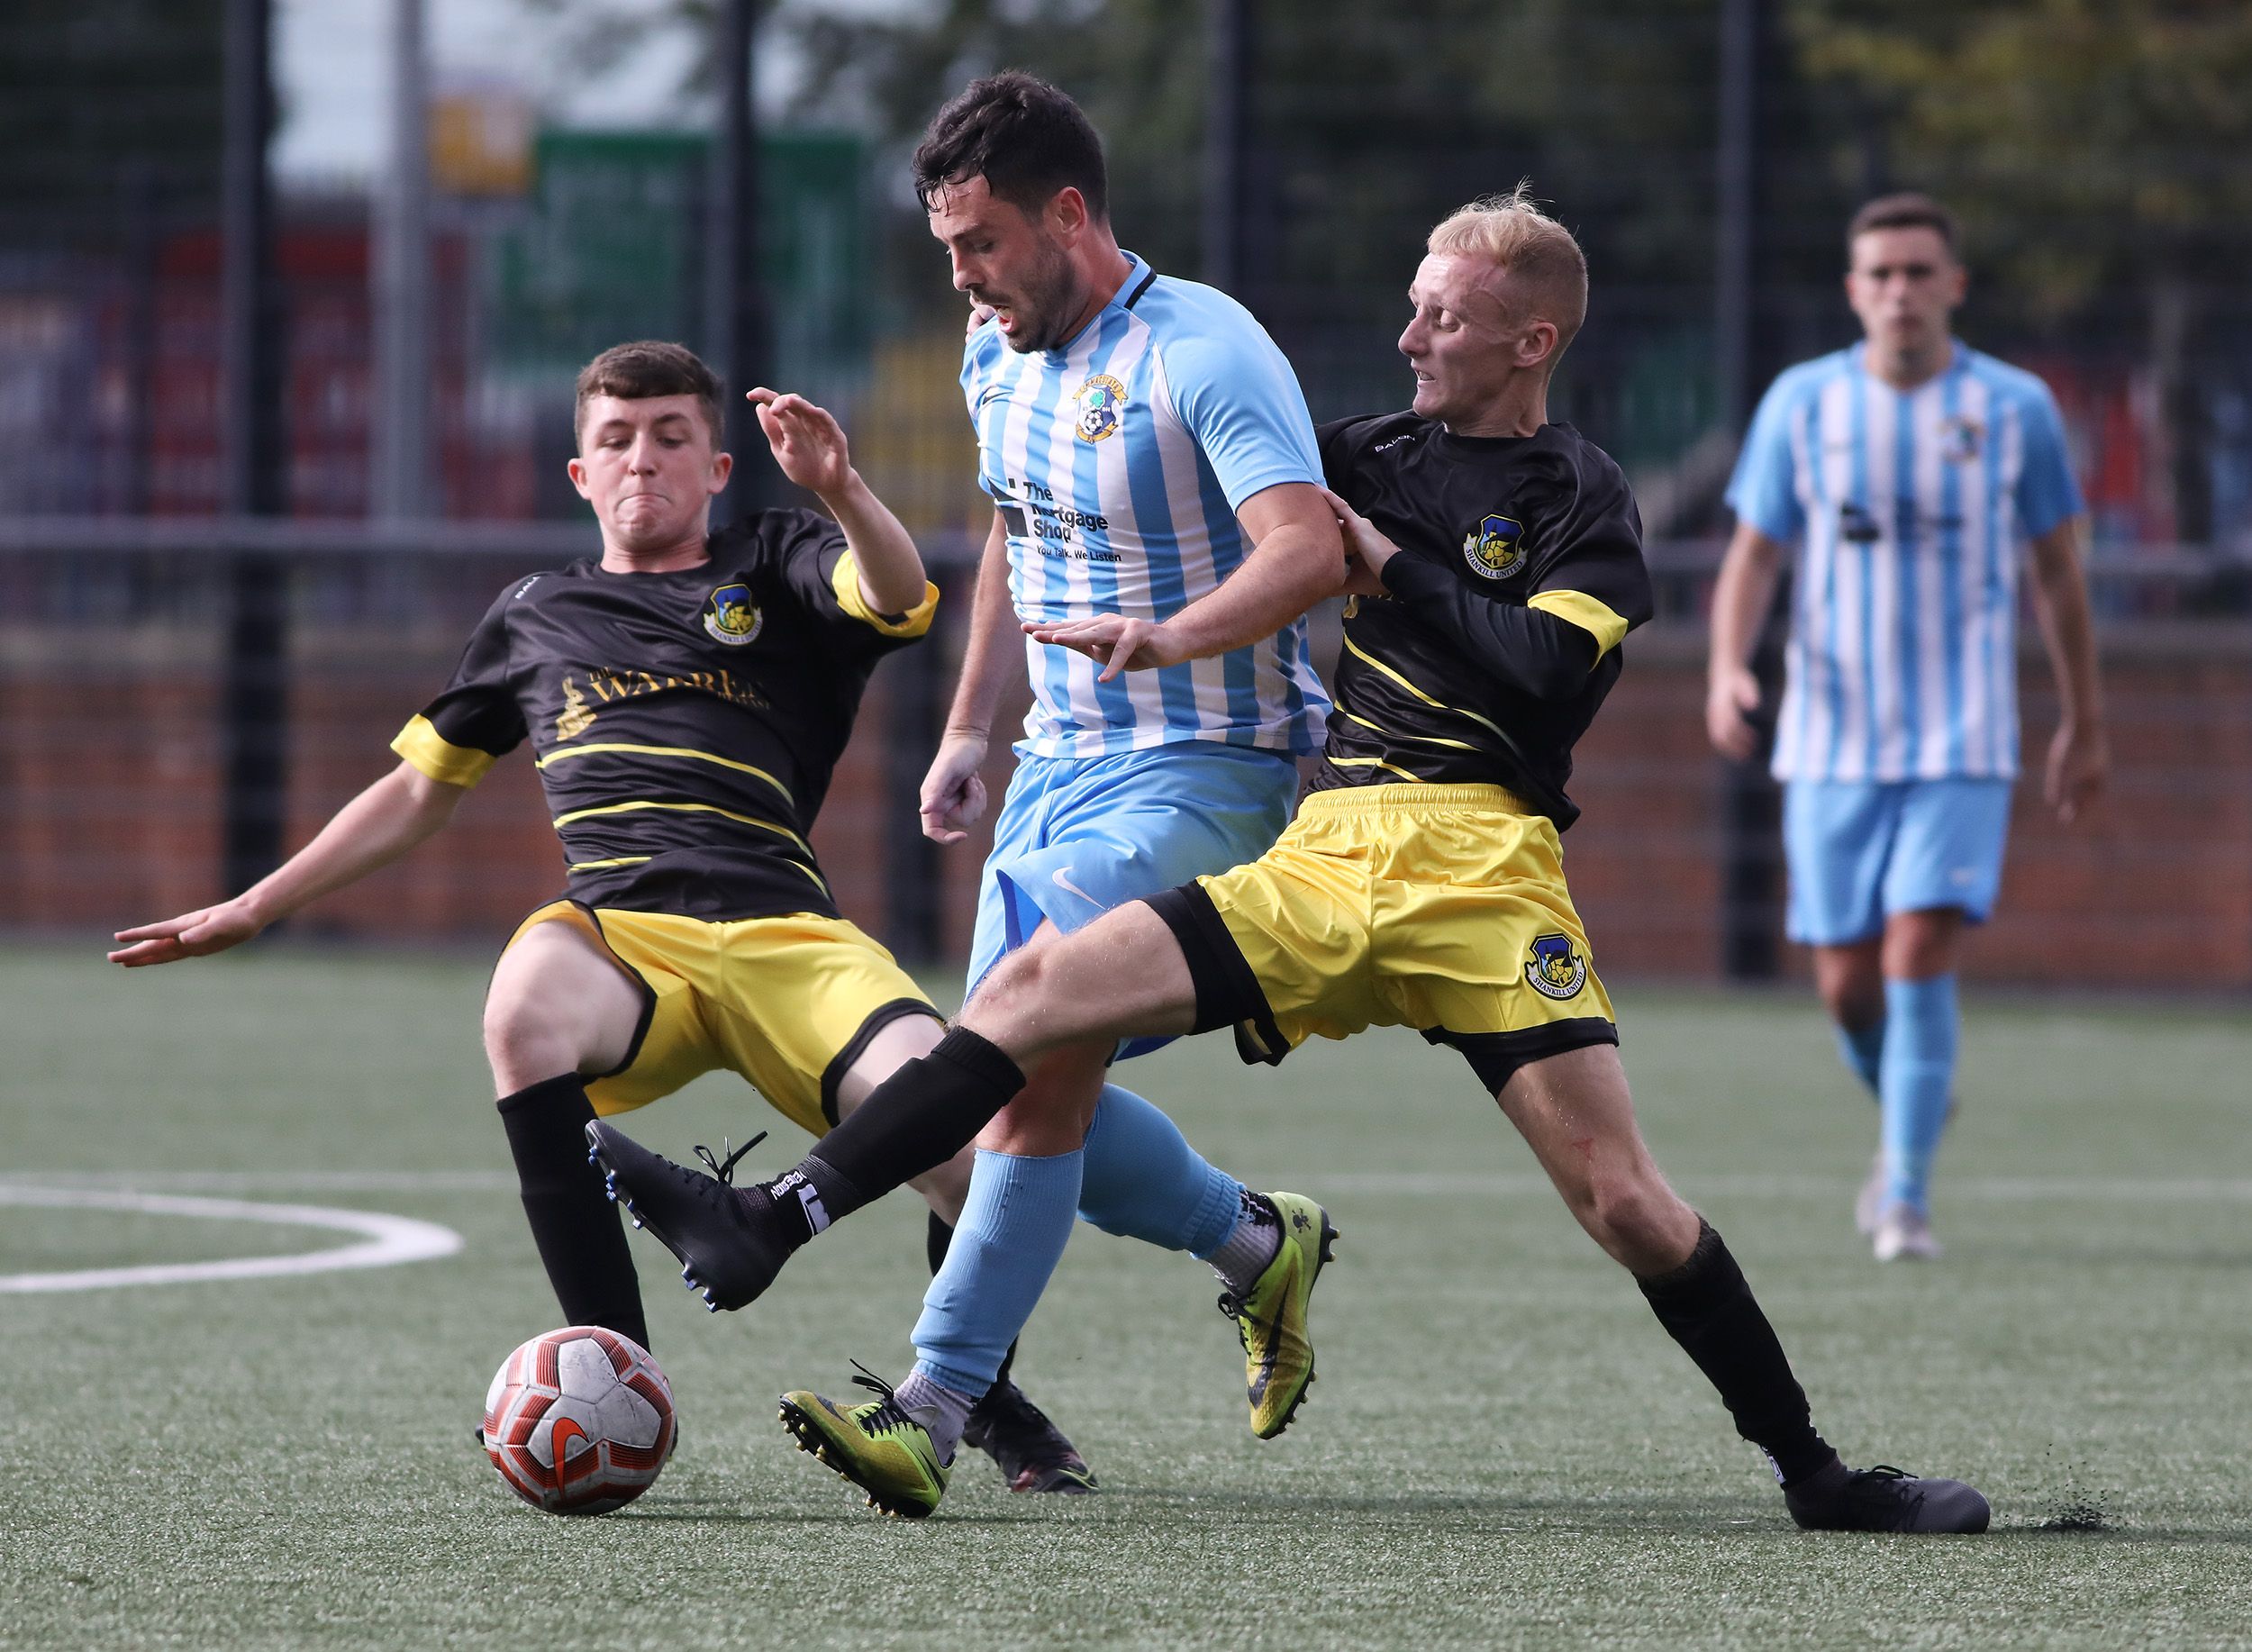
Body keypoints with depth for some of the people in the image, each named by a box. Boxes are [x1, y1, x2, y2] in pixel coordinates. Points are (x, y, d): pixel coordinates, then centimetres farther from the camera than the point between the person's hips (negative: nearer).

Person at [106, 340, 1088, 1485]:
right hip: (618, 937, 1)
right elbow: (419, 789, 35)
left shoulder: (772, 565, 19)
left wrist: (841, 491, -24)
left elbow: (899, 598, -3)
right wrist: (252, 909, 33)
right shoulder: (535, 618, 27)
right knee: (527, 1000, -38)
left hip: (784, 934, -1)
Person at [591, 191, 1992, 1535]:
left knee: (1625, 1203, -14)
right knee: (1036, 988, -11)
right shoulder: (1373, 454, 18)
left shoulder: (1583, 501, 4)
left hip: (1482, 863, -4)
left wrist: (1390, 565, -6)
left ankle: (1816, 1472, -2)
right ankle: (769, 1226, -15)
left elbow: (1544, 671, -12)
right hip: (1324, 857, 5)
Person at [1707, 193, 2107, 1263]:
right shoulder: (1801, 403, 2)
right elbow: (1753, 556, 6)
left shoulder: (2015, 409, 1)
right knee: (1849, 985, 2)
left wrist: (2084, 725, 14)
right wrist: (1728, 670, -13)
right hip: (1831, 742, 2)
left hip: (1962, 743, -2)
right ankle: (1910, 1115, 34)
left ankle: (1906, 1194, -8)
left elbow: (2057, 572, 10)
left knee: (1921, 957, -16)